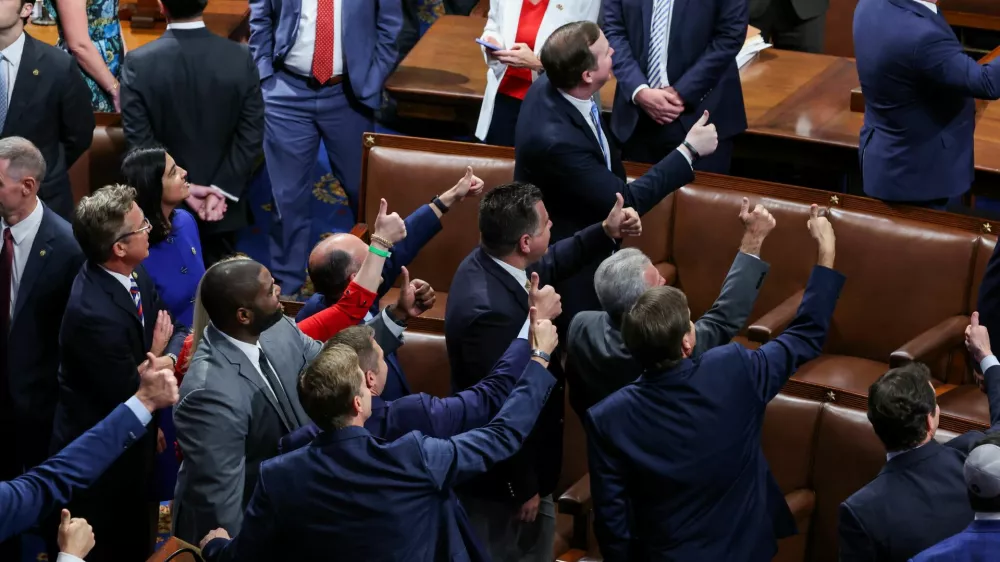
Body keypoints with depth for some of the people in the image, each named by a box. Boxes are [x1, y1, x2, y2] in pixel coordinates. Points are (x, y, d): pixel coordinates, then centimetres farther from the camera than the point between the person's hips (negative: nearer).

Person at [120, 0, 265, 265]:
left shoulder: (139, 63, -14)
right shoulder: (241, 58, -10)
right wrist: (221, 191, -11)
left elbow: (139, 140, -15)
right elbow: (251, 137, -12)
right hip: (224, 207, 1)